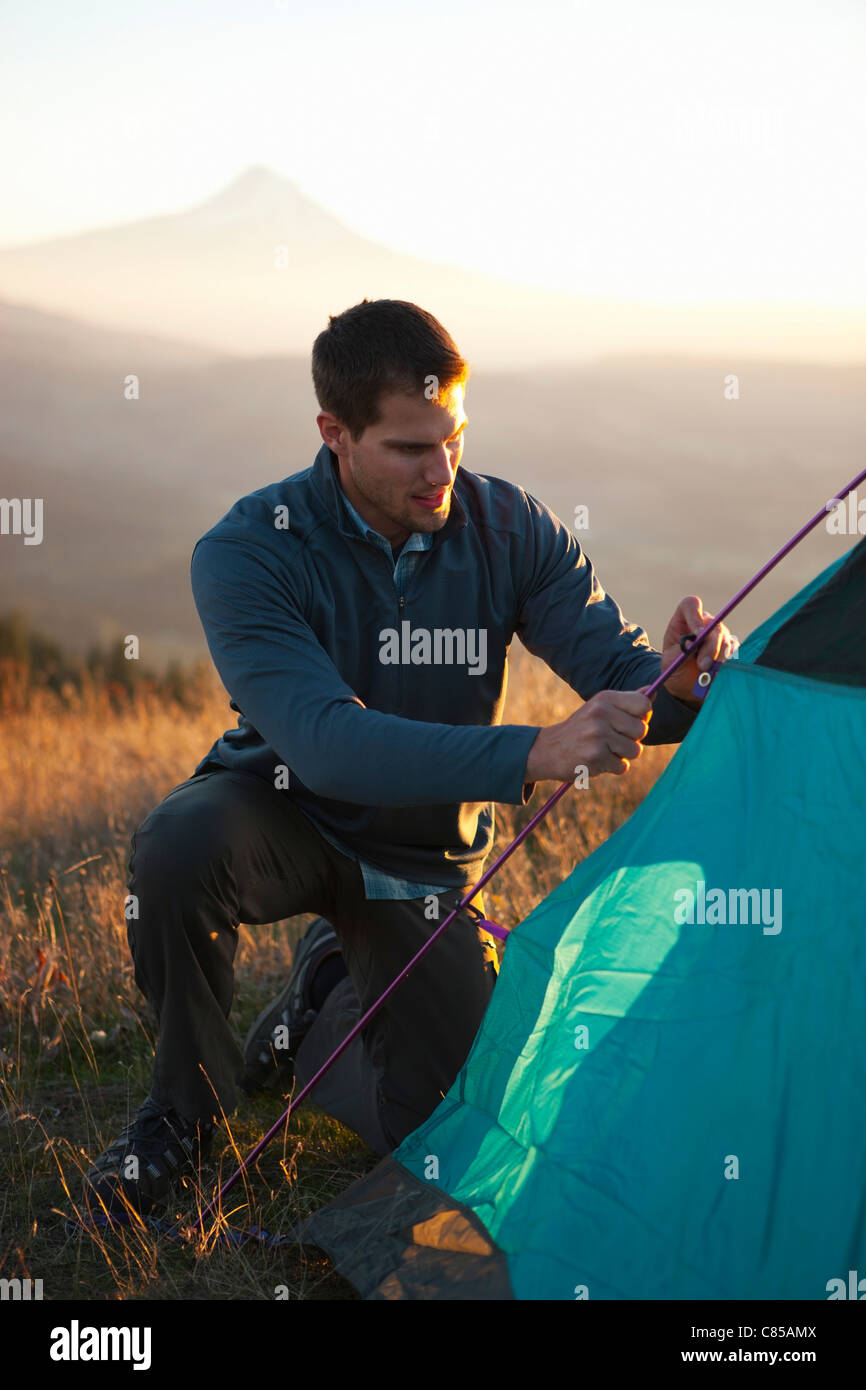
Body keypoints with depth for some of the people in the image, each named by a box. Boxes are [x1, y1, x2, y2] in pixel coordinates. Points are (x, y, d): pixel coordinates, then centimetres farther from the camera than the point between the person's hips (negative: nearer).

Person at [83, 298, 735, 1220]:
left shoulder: (511, 530, -16)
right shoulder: (246, 553, -28)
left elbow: (620, 682, -16)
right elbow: (327, 742, -40)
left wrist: (680, 681, -43)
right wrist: (531, 757, -53)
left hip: (422, 855, 3)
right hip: (287, 812, -3)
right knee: (178, 844, -38)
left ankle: (333, 986, 29)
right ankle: (187, 1107, -10)